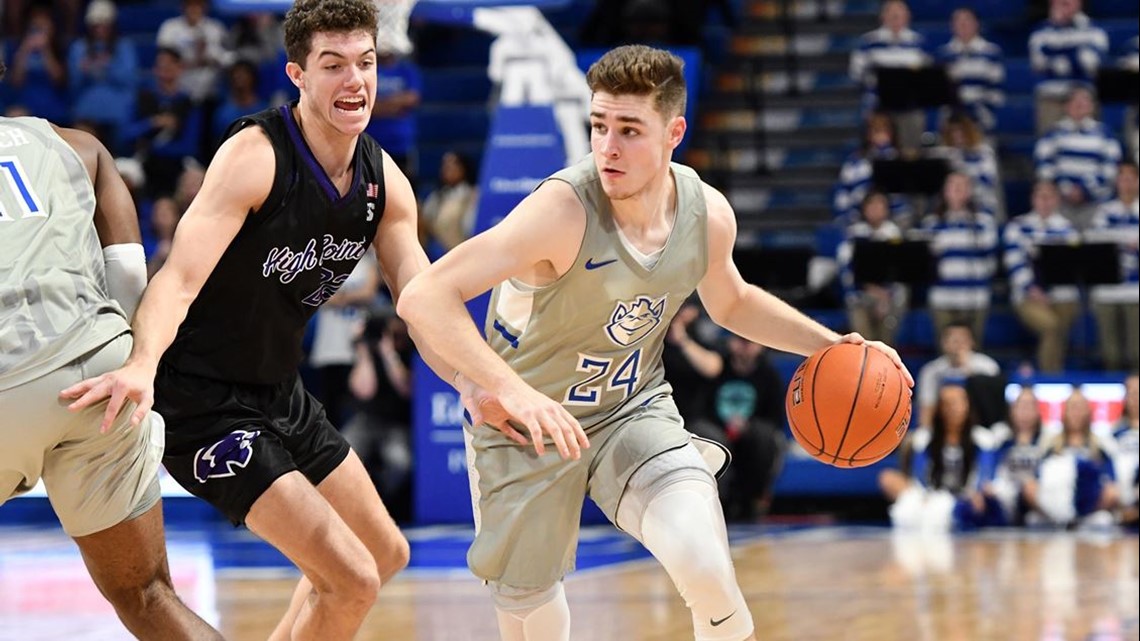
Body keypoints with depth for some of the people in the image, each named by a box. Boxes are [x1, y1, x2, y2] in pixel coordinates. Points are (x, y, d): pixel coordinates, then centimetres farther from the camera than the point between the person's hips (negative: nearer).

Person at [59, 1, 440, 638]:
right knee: (351, 580, -17)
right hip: (204, 400, -9)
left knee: (385, 554, 21)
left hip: (279, 392, 9)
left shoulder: (385, 180, 0)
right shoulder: (254, 155, -23)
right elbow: (182, 275, -33)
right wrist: (143, 365, -52)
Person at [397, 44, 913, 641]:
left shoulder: (708, 214, -13)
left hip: (634, 411, 3)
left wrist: (832, 345, 1)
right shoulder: (563, 211, -33)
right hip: (524, 425, -2)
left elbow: (732, 302, 12)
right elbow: (423, 298, -39)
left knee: (707, 571, -21)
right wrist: (512, 390, -49)